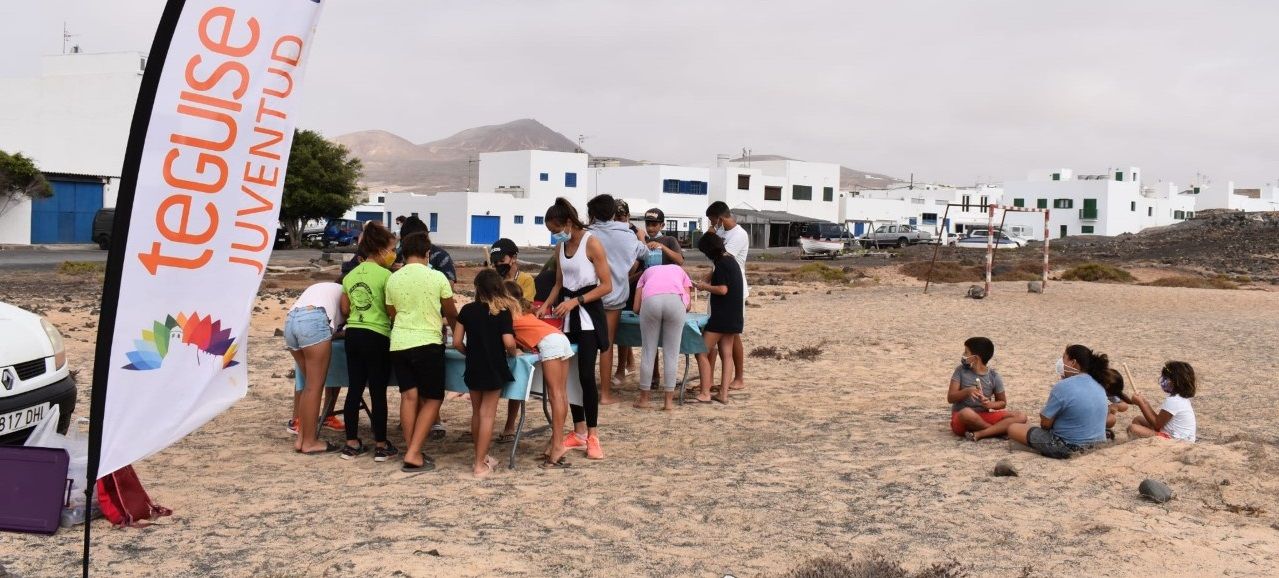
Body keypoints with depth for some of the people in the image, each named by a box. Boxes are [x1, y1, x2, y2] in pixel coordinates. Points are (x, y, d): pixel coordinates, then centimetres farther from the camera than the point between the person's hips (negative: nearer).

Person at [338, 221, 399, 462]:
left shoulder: (350, 275, 8)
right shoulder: (385, 275, -11)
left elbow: (345, 310, 15)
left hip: (352, 334, 6)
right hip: (377, 336, -6)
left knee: (354, 389, 11)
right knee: (378, 392, 1)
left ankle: (352, 443, 17)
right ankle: (381, 446, 9)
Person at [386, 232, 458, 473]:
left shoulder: (393, 279, 3)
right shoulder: (437, 277, -5)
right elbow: (451, 313, 8)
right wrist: (452, 321, 31)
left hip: (399, 343, 4)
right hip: (428, 343, -4)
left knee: (409, 396, 10)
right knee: (432, 399, 5)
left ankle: (411, 451, 10)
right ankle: (413, 454, -4)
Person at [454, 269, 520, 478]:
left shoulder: (467, 310, 0)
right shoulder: (503, 311, -8)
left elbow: (457, 342, -1)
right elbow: (509, 343, -17)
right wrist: (513, 354, 3)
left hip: (473, 368, 3)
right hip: (494, 369, -3)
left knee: (476, 412, 17)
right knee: (487, 415, 0)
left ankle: (481, 457, 28)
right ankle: (480, 464, -1)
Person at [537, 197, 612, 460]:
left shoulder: (592, 243, -13)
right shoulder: (561, 246, 8)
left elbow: (607, 286, -15)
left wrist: (575, 301, -21)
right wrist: (545, 306, 0)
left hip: (588, 313, -7)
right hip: (567, 313, 7)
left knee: (586, 374, -9)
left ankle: (593, 436, -1)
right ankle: (579, 432, 16)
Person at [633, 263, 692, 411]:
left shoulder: (648, 272, 39)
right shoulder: (680, 270, 39)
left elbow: (636, 308, 27)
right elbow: (688, 305, 24)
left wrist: (648, 313, 45)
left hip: (650, 300, 0)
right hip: (676, 300, 0)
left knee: (648, 351, 12)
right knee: (671, 353, 8)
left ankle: (644, 399, 19)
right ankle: (668, 401, 11)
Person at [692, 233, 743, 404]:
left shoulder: (721, 263, -15)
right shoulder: (731, 260, 13)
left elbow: (723, 289, -21)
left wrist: (705, 287, -8)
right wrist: (708, 284, 12)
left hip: (721, 316, -10)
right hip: (732, 317, 10)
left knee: (702, 353, -4)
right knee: (726, 354, 9)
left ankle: (705, 393, -6)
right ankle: (724, 393, 8)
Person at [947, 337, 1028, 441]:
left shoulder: (994, 376, 1)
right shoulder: (960, 371, -1)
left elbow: (1002, 402, 10)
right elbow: (950, 398, -6)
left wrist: (991, 404, -13)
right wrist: (967, 391, -25)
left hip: (984, 417, 3)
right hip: (960, 419, -3)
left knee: (1021, 417, -15)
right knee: (967, 413, -40)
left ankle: (979, 434, -28)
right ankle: (999, 430, -16)